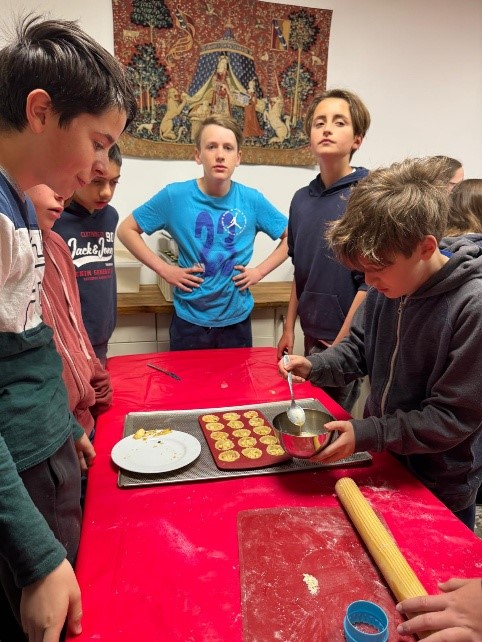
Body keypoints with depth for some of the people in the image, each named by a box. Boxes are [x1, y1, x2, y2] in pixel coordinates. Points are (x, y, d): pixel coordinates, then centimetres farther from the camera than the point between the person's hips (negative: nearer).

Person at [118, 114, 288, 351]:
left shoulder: (252, 200, -7)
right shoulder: (175, 196, -10)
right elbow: (126, 229, -2)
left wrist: (260, 271, -6)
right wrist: (164, 269, -10)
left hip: (236, 319, 1)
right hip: (189, 319, -1)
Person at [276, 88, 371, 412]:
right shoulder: (303, 198, 5)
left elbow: (371, 280, -16)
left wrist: (339, 345, -15)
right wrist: (289, 328, 11)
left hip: (348, 342, -6)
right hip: (311, 336, 6)